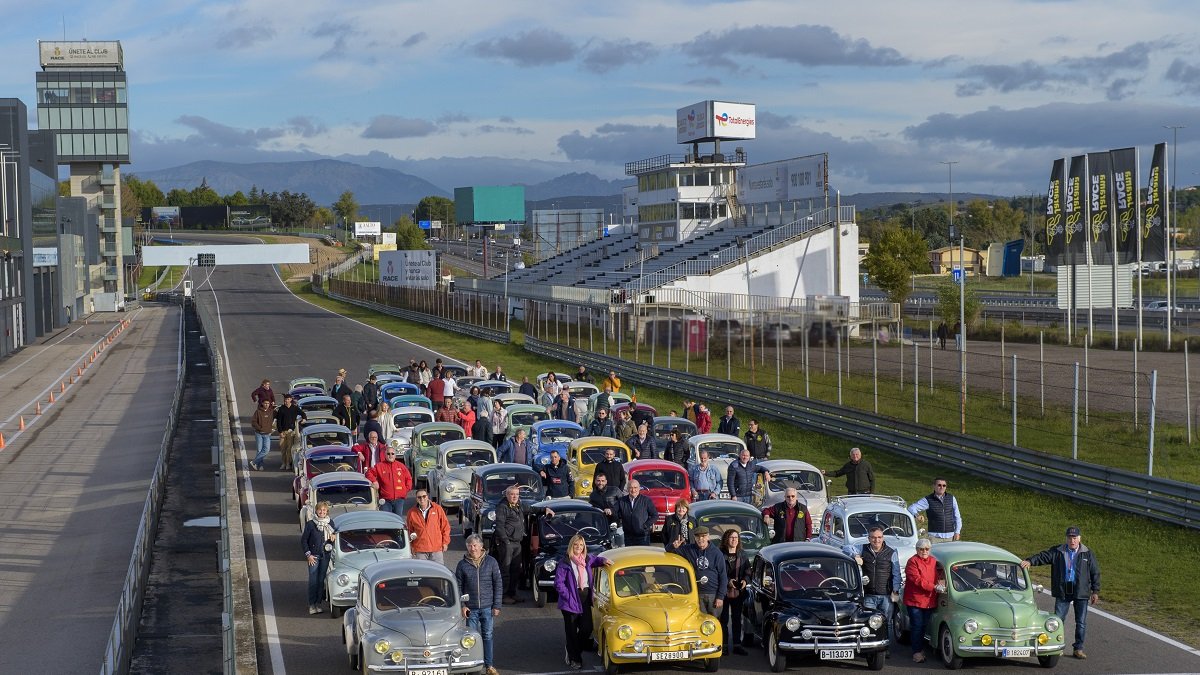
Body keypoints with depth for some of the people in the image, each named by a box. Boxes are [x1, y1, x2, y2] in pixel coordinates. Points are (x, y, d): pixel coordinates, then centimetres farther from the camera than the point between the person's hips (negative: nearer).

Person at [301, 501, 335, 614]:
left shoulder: (330, 523, 5)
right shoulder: (310, 524, -7)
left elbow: (334, 535, 21)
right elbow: (303, 540, -4)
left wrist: (333, 536, -4)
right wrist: (308, 555, -9)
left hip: (325, 556, 4)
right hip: (313, 556, -4)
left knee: (321, 580, 6)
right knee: (313, 580, -5)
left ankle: (318, 603, 14)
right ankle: (311, 605, 0)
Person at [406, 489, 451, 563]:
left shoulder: (437, 508, 0)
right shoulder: (412, 512, 1)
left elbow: (445, 526, 7)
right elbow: (409, 530, 13)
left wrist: (445, 542, 4)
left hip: (436, 549, 0)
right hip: (420, 550, 0)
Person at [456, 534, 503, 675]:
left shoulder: (491, 562, 0)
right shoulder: (462, 564, 0)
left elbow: (498, 585, 2)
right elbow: (458, 587, 5)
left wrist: (496, 606, -2)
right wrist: (462, 605, -4)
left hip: (488, 607, 0)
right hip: (471, 608, 0)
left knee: (487, 636, 6)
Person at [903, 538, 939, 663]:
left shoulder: (933, 561, 12)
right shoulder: (912, 562, -10)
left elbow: (936, 578, 25)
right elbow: (917, 580, -18)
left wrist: (940, 585, 4)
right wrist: (934, 587, -23)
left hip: (930, 601, 6)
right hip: (915, 600, -6)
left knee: (923, 627, 12)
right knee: (917, 627, -4)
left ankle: (921, 649, 21)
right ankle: (917, 652, 0)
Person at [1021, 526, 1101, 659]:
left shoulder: (1088, 554, 4)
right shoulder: (1057, 552, 5)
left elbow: (1095, 573, 6)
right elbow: (1042, 556, -4)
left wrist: (1095, 591, 2)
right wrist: (1030, 561, -23)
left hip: (1081, 593, 0)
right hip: (1062, 592, 0)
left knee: (1081, 623, 4)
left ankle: (1078, 649, 13)